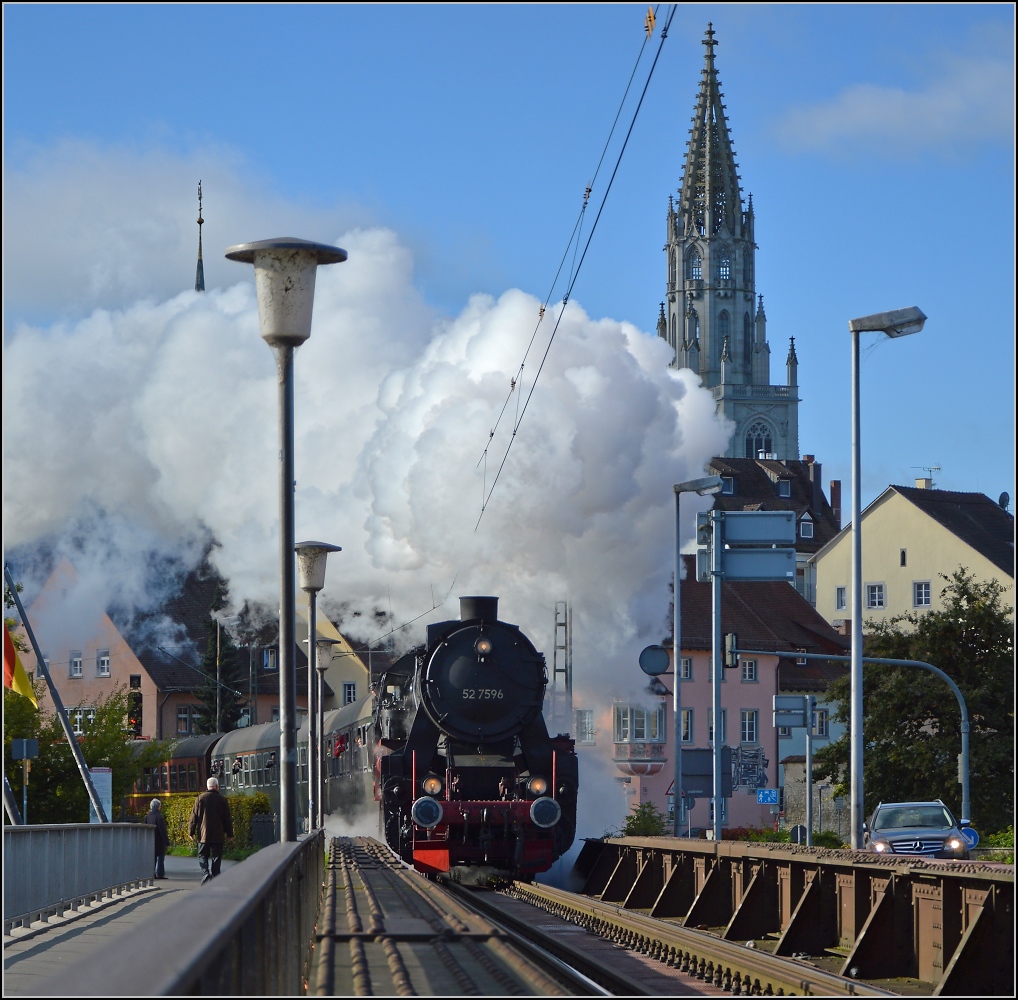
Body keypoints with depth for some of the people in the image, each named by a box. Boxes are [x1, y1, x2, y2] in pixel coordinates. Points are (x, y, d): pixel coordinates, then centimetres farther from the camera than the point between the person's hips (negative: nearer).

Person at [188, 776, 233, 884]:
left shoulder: (200, 798, -1)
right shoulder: (222, 800, -1)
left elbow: (194, 816, 0)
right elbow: (227, 818, 4)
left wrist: (191, 831, 7)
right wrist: (229, 833, 12)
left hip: (203, 834, 0)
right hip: (218, 835, 0)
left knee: (202, 855, 7)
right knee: (216, 857, 6)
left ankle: (205, 873, -15)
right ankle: (215, 878, 4)